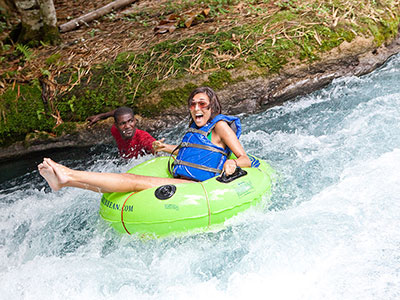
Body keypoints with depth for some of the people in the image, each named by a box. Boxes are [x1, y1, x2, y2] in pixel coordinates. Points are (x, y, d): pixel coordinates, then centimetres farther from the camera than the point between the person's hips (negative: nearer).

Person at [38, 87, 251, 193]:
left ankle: (69, 175, -25)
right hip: (179, 183, 8)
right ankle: (65, 180, -18)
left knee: (134, 181, -22)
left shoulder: (220, 125, -2)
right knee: (127, 178, -11)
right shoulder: (195, 128, 20)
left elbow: (245, 159, -7)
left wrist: (232, 163, -30)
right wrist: (167, 148, 26)